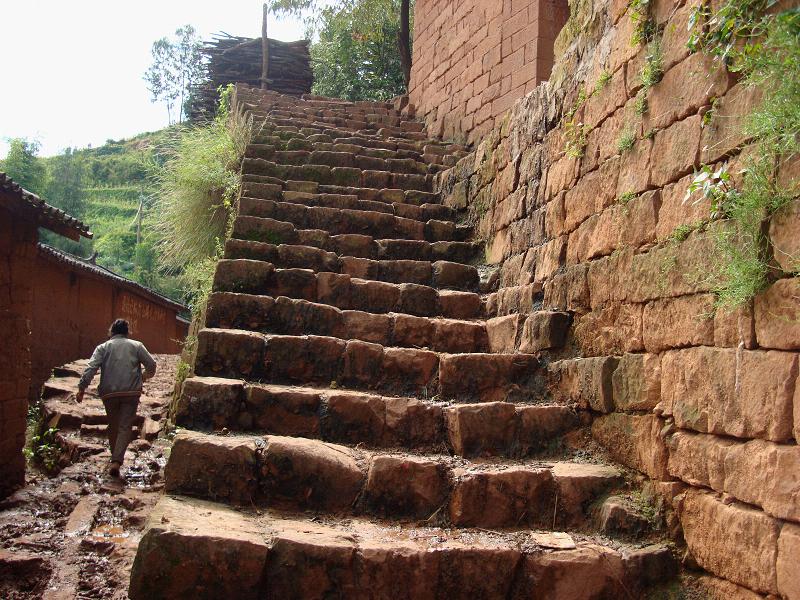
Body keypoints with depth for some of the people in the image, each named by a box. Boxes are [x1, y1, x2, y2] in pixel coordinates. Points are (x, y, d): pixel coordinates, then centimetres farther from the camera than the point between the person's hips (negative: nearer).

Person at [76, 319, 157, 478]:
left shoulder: (103, 347, 9)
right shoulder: (137, 346, 10)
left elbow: (91, 368, -4)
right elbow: (151, 365, 5)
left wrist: (81, 389, -4)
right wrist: (144, 377, 26)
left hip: (109, 393, 1)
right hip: (131, 392, -1)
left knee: (113, 426, 18)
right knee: (125, 427, -2)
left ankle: (115, 458, 27)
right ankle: (117, 461, -17)